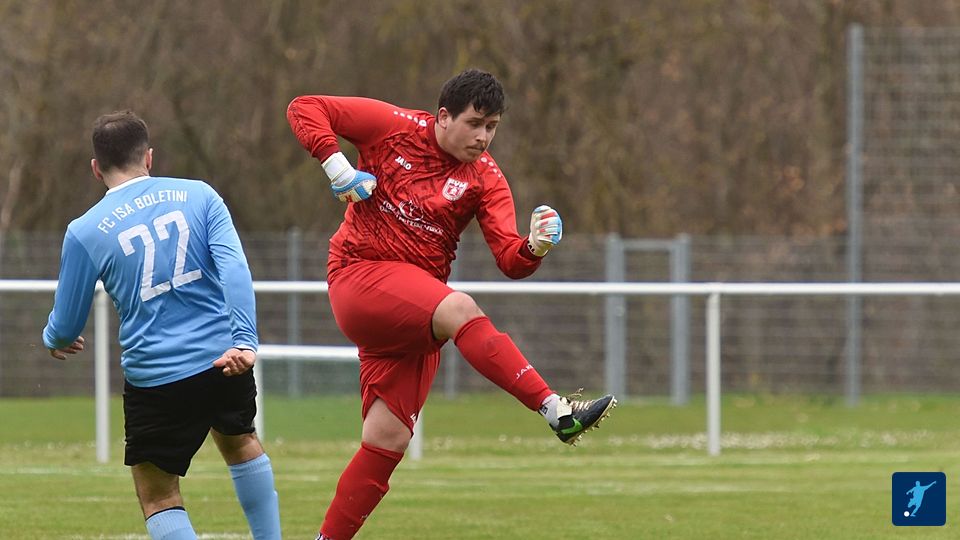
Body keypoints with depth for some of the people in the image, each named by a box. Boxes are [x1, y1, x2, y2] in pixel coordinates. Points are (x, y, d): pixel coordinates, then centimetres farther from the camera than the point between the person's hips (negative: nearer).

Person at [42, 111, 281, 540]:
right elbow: (234, 267, -11)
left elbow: (66, 327, 5)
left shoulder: (84, 233, -2)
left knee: (157, 497, 11)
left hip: (155, 380, -3)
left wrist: (54, 339, 28)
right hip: (225, 361, 3)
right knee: (240, 442, 33)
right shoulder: (198, 195, 2)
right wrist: (245, 339, -18)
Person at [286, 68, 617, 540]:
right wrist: (337, 166, -13)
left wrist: (534, 247, -30)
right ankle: (557, 412, -43)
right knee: (460, 309, -32)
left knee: (387, 441, -1)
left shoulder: (485, 179, 4)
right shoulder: (392, 127, -2)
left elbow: (510, 260, -8)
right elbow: (305, 109, 1)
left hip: (413, 314, 5)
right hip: (359, 277, -5)